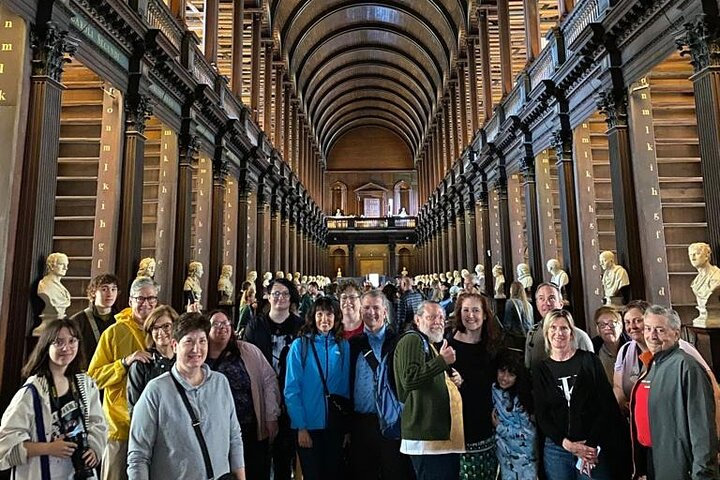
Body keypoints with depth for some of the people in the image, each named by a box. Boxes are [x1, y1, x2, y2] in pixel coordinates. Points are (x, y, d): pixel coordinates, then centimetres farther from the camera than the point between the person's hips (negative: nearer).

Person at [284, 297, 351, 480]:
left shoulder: (343, 346, 1)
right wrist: (301, 426, -13)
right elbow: (291, 390, -8)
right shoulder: (300, 345, -7)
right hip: (309, 425, -3)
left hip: (336, 425, 3)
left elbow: (346, 387, 5)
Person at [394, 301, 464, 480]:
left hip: (446, 435, 10)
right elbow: (409, 379, -23)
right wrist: (442, 361, -21)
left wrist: (455, 381, 14)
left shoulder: (432, 346, 22)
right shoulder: (412, 340, -9)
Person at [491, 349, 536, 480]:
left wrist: (499, 426, -16)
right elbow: (490, 415, 10)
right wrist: (493, 420, -8)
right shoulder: (494, 389, -8)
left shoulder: (521, 398, -21)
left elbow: (528, 433, -19)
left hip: (523, 456, -4)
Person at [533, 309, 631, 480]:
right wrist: (566, 444, -10)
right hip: (556, 449, 1)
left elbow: (606, 405, -3)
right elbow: (541, 416, 2)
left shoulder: (589, 360, -1)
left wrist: (592, 444, -10)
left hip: (592, 447, -1)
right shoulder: (541, 370, 4)